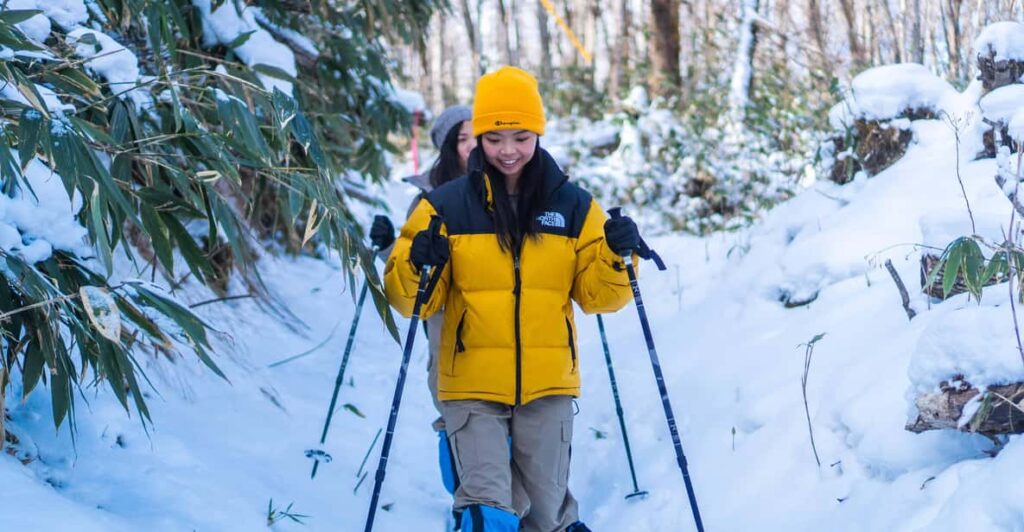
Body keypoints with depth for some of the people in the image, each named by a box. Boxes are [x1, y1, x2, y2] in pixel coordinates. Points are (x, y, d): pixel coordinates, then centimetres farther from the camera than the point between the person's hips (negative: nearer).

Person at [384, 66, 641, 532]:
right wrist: (417, 266, -21)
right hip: (471, 383, -2)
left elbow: (596, 295, 5)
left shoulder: (573, 206, 4)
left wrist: (617, 257, -14)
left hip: (547, 383, 2)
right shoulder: (446, 206, -1)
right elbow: (412, 299, 0)